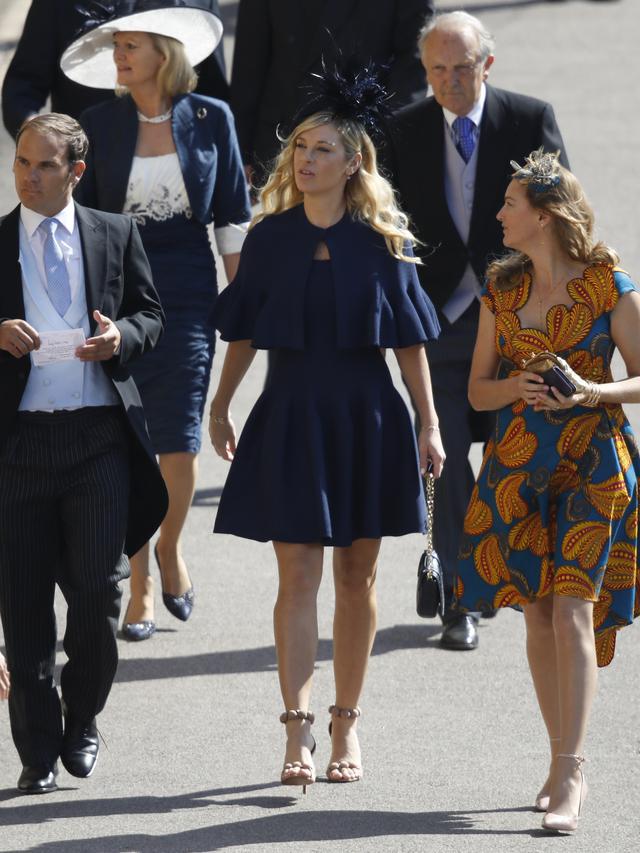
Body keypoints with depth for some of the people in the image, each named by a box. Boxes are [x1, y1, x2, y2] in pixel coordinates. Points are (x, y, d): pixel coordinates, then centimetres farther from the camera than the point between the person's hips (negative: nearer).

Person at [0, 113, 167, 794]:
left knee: (100, 590, -2)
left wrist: (122, 336, -9)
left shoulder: (116, 235, 9)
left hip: (100, 436, 0)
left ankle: (82, 720, 21)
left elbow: (151, 315, 12)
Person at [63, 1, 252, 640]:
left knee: (178, 441, -6)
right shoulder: (99, 125, 1)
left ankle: (171, 549, 23)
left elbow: (232, 216, 6)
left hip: (187, 297, -1)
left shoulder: (210, 119, 1)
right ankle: (140, 584, 11)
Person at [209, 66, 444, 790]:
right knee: (298, 577, -6)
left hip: (366, 417, 0)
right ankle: (298, 735, -10)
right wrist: (220, 407, 13)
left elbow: (410, 340, 2)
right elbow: (243, 330, 9)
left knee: (357, 575, 7)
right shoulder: (269, 238, 0)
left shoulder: (382, 242, -2)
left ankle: (346, 724, 18)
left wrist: (428, 423, 1)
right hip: (291, 416, 0)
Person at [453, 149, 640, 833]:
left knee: (572, 612, -13)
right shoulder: (502, 290, 10)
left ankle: (570, 775, -16)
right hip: (519, 463, 5)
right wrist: (518, 387, -9)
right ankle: (562, 761, 15)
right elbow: (478, 389, 12)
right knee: (538, 616, 5)